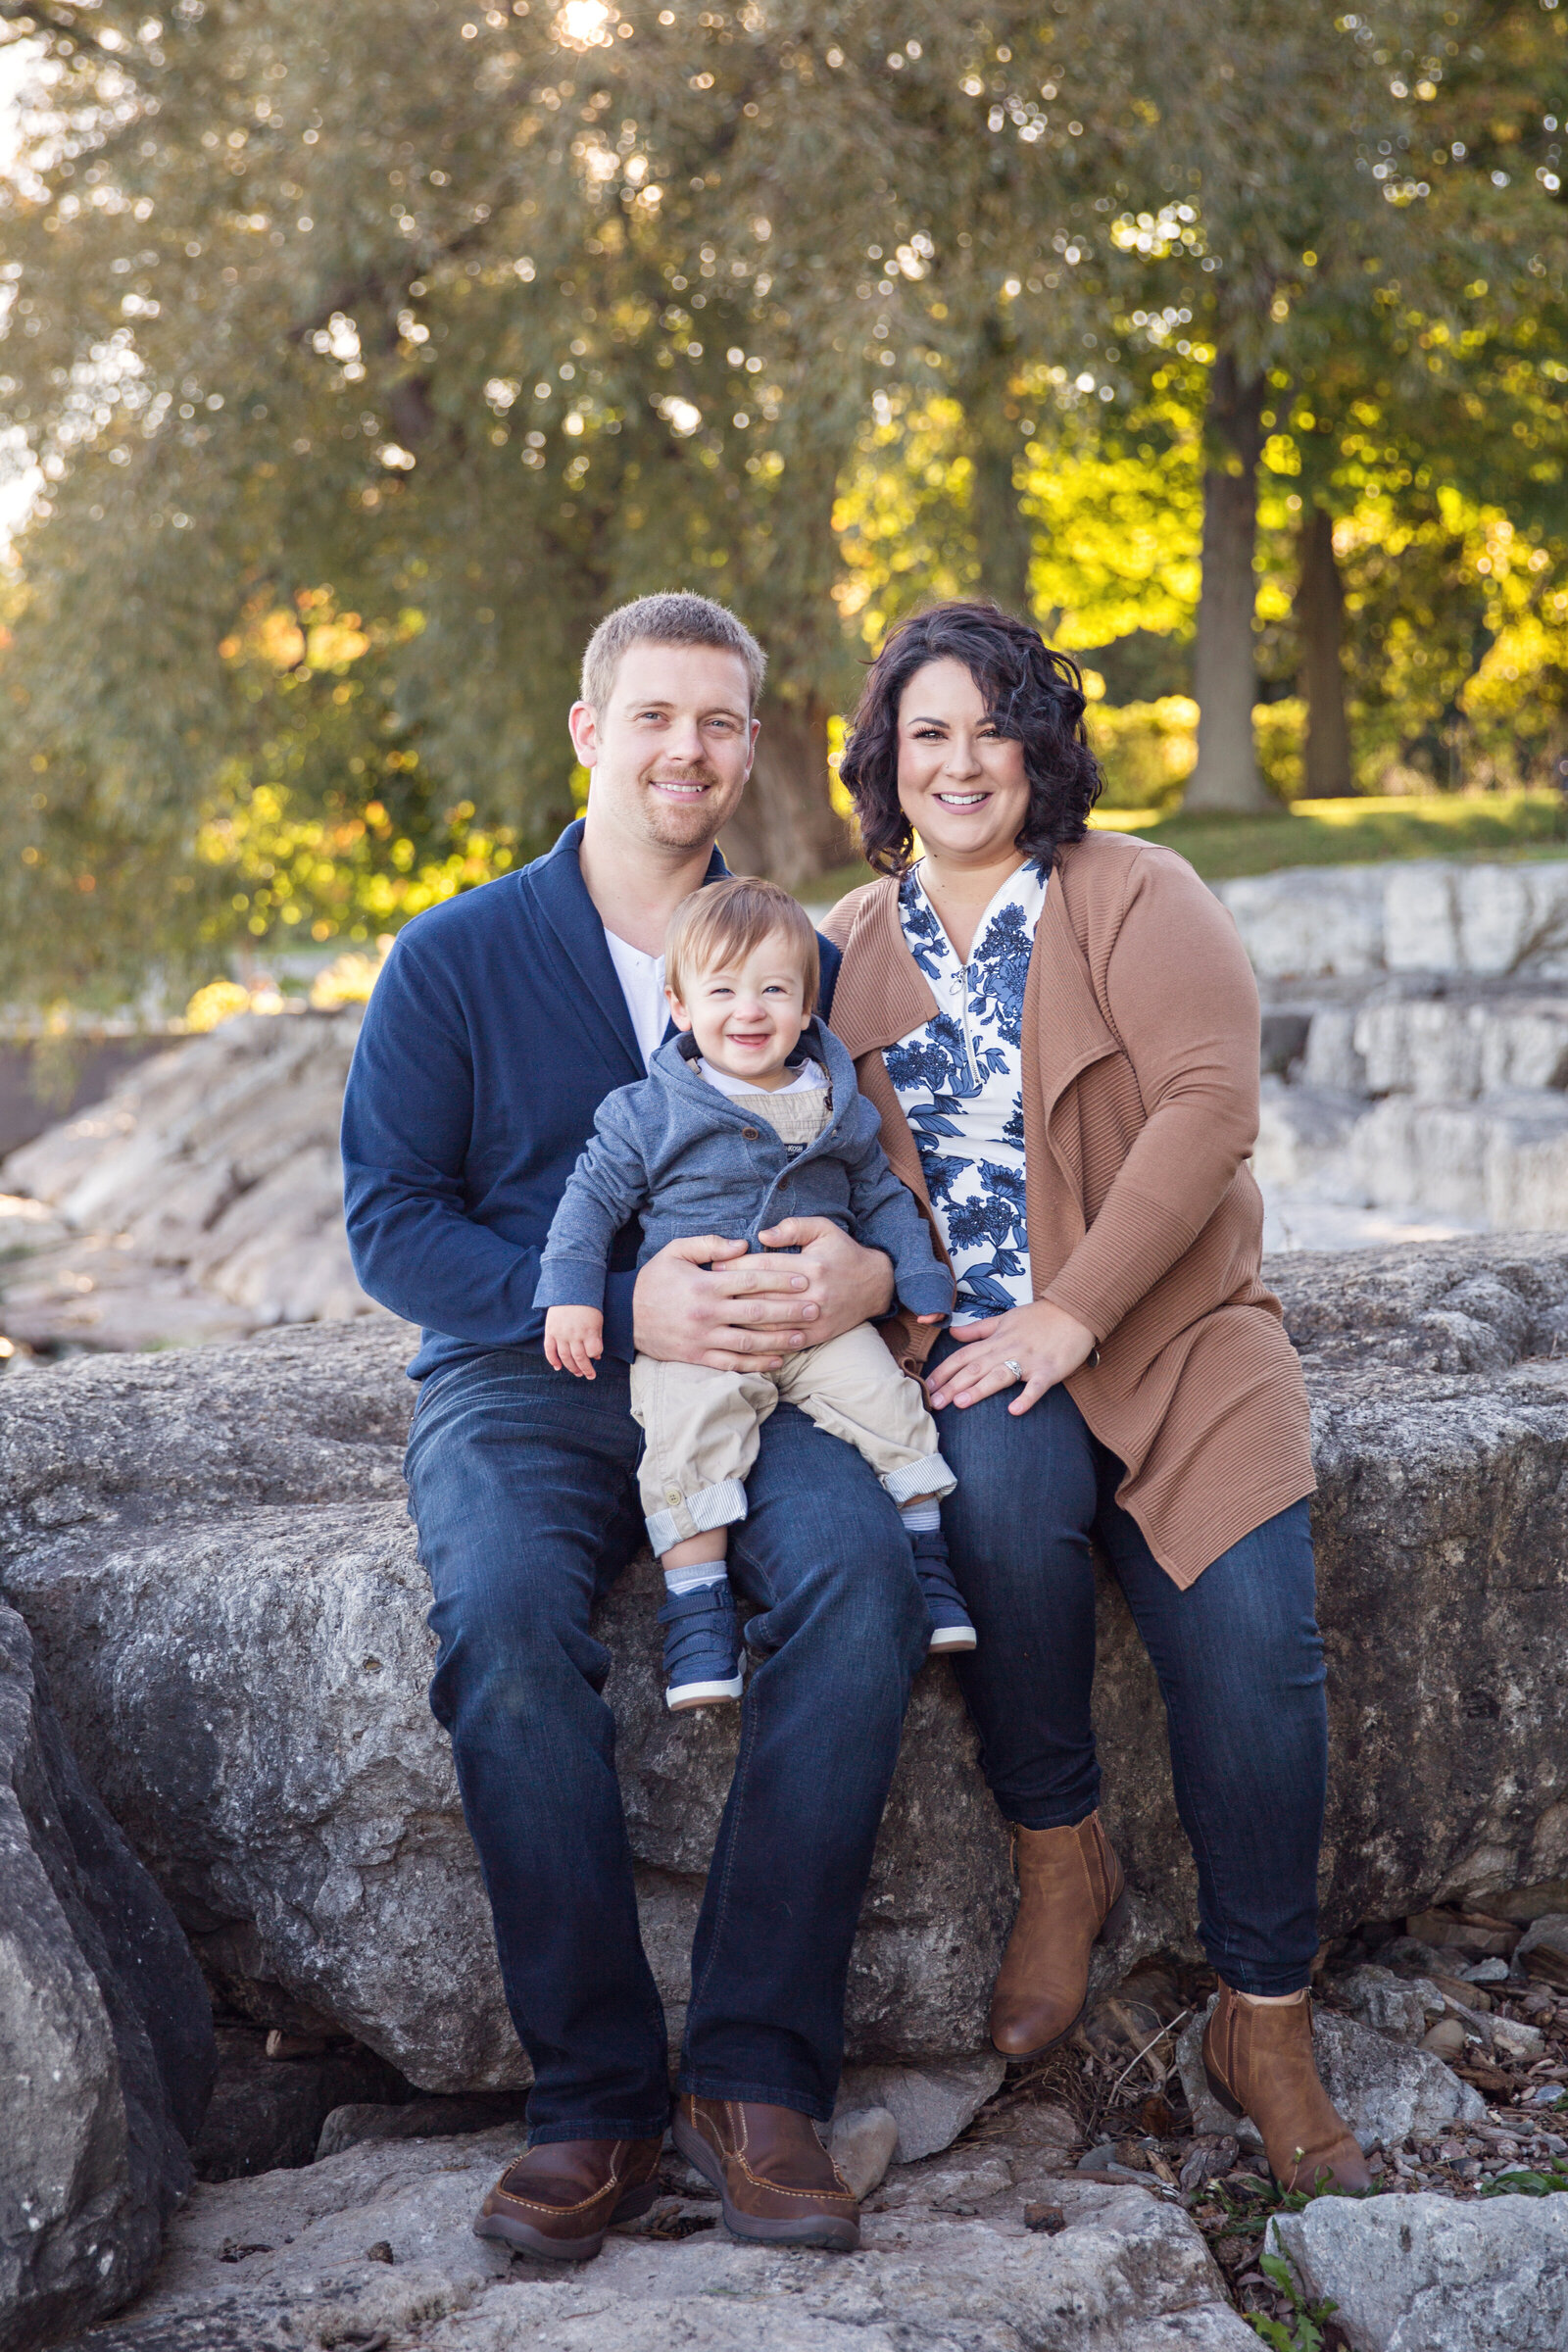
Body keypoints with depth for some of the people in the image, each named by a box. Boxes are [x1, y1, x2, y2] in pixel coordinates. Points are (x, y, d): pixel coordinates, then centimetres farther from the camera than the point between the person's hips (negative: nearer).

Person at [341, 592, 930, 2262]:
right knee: (505, 1616, -34)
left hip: (755, 1384, 2)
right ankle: (597, 2095, -21)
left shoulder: (803, 962, 12)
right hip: (521, 1389, -1)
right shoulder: (454, 961, 5)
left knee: (862, 1575, -31)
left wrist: (870, 1273, -16)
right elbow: (390, 1221, -2)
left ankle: (757, 2076, -23)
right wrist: (621, 1309, -17)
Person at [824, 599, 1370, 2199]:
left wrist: (1070, 1317, -21)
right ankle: (1057, 1858, -10)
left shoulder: (1136, 898, 1)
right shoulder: (850, 946, 13)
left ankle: (1265, 2022, -4)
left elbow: (1207, 1109, -12)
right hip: (966, 1348, 2)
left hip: (1167, 1332, -1)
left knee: (1251, 1640, -23)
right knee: (1003, 1493, -34)